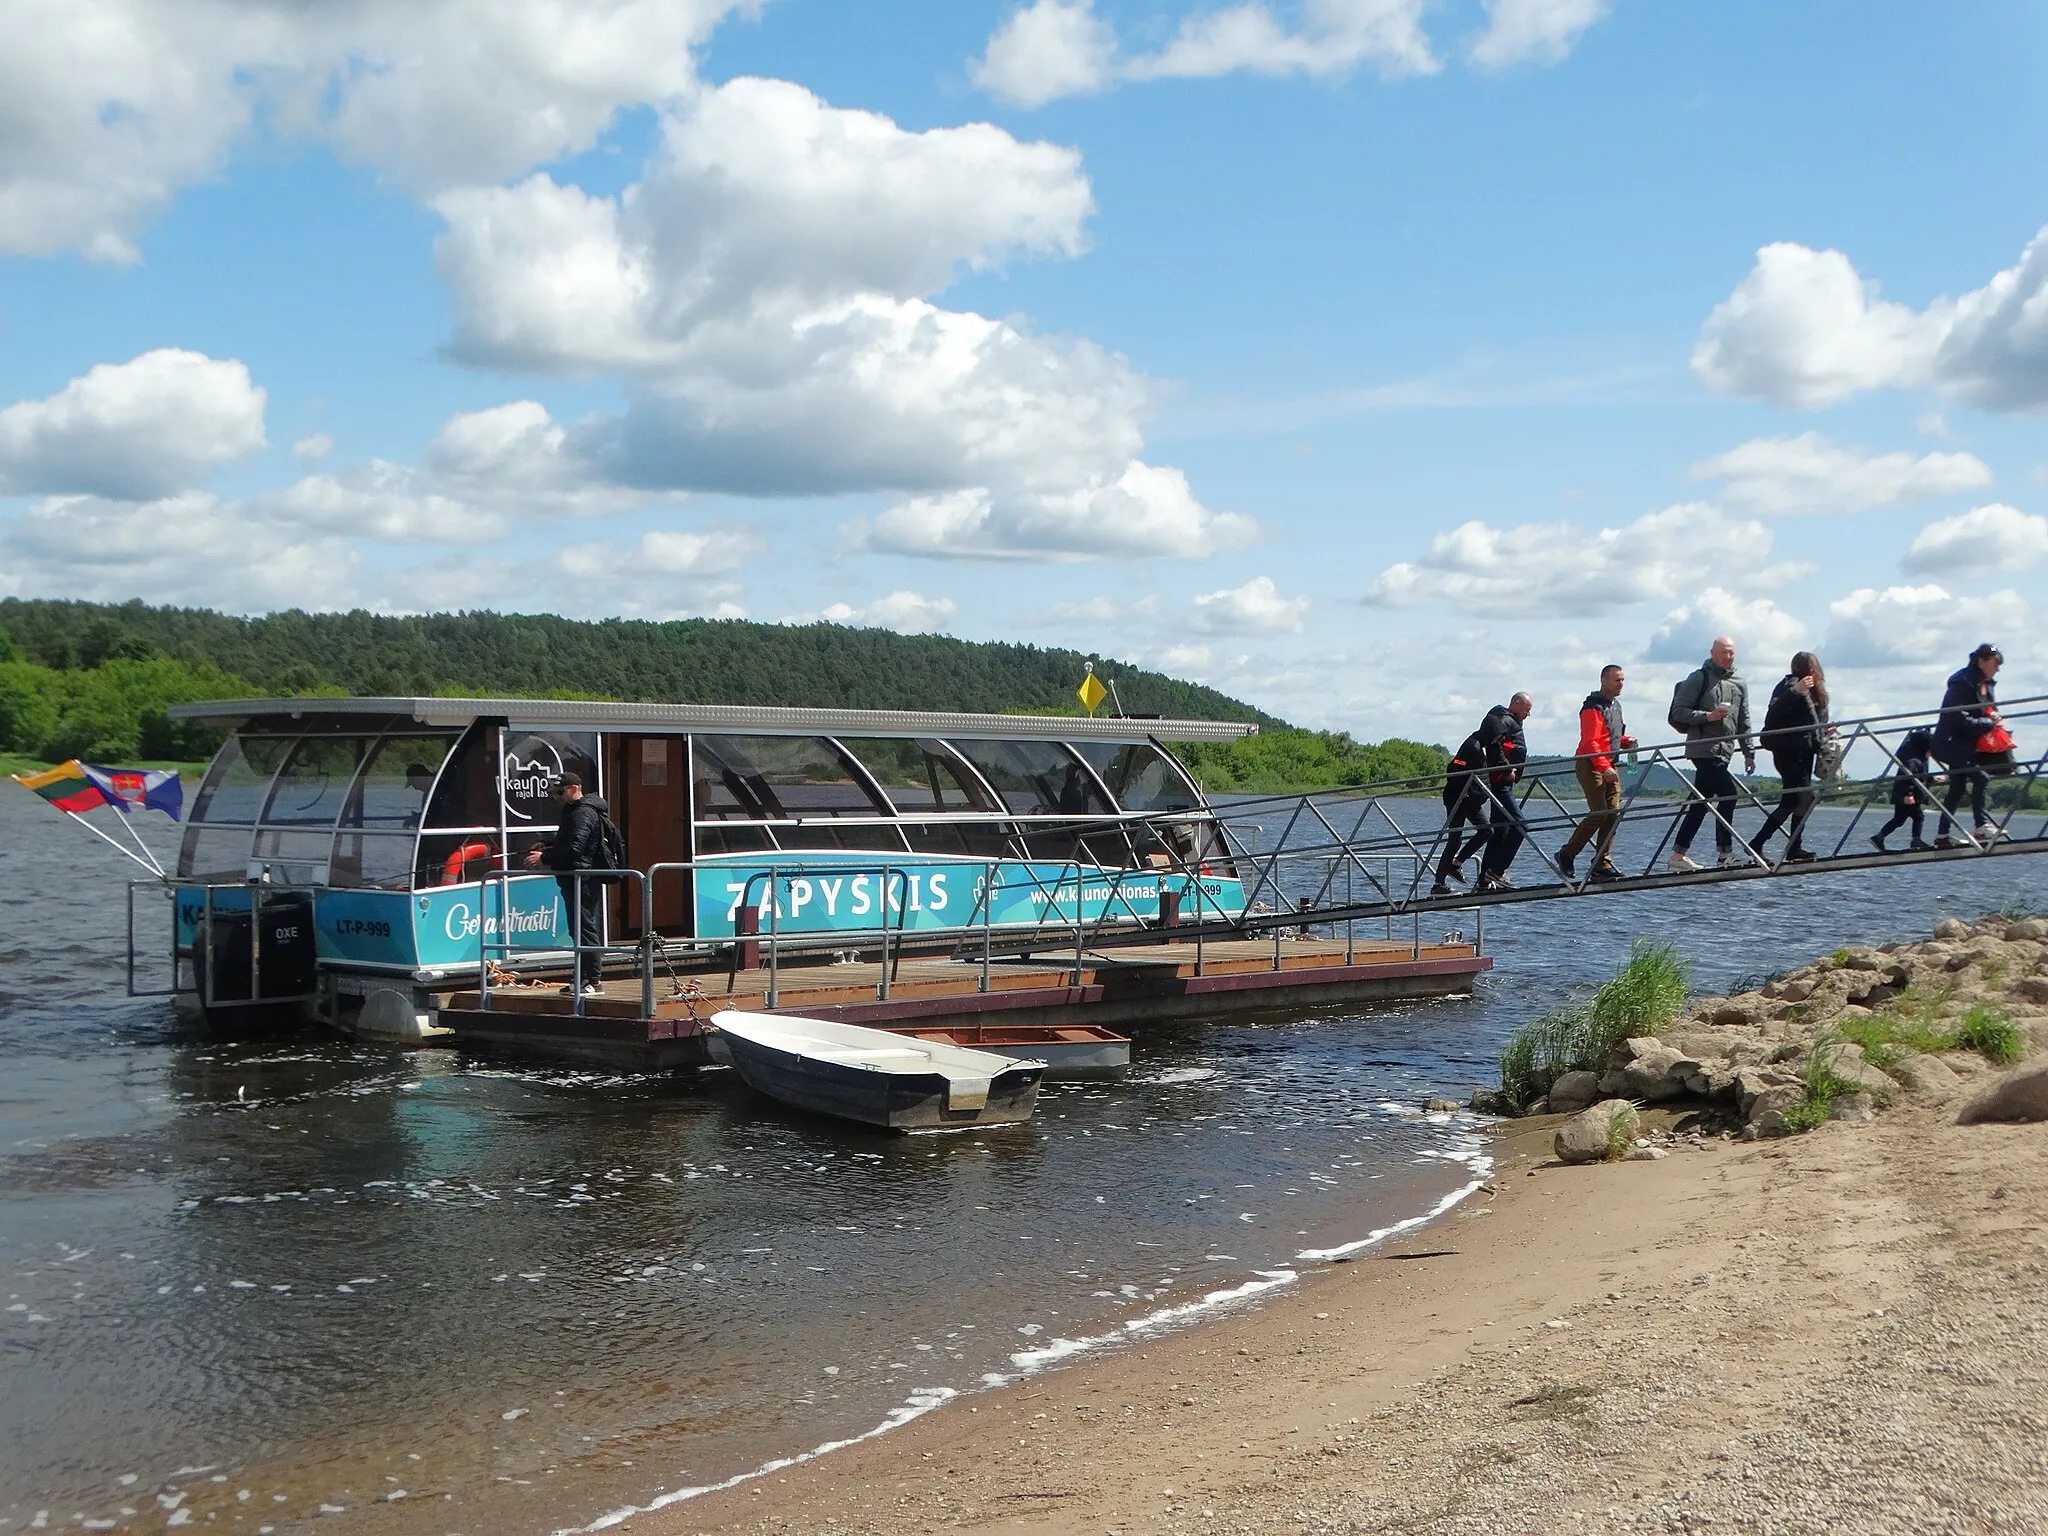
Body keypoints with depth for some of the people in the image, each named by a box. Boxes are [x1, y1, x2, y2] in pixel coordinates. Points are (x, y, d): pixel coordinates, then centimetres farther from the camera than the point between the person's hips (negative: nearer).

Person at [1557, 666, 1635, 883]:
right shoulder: (1593, 708, -12)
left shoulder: (1615, 705, 19)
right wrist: (1604, 767, -27)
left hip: (1610, 767, 9)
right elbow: (1590, 742, -20)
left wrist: (1626, 741, 8)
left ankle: (1602, 865, 2)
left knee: (1614, 814, 1)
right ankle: (1566, 855, 0)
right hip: (1591, 766, -9)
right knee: (1599, 814, -14)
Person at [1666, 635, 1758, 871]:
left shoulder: (1739, 685, 17)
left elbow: (1744, 722, 19)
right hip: (1703, 749, -7)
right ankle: (1724, 851, -10)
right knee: (1728, 793, -16)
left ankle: (1678, 855, 11)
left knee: (1700, 803, 7)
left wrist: (1749, 752, 14)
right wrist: (1708, 716, -17)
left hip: (1724, 752, 7)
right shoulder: (1699, 679, -2)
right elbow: (1679, 711, -7)